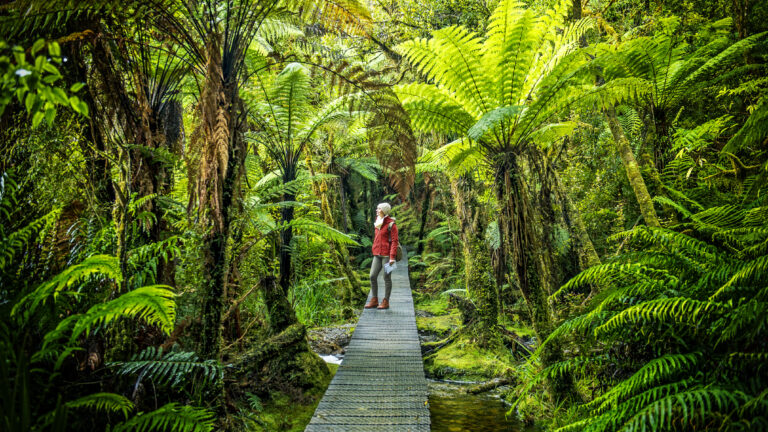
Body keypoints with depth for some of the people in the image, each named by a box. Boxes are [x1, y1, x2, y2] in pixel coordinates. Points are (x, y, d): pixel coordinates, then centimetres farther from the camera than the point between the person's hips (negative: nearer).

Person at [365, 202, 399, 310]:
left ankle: (386, 302, 8)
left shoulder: (391, 224, -8)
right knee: (373, 276, 2)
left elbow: (395, 241, -12)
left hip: (387, 254, -7)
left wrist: (392, 257, -17)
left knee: (387, 277, 0)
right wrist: (374, 252, 18)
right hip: (377, 254, 7)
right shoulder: (377, 223, 14)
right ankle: (374, 300, 11)